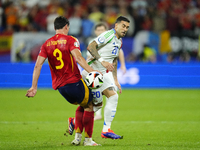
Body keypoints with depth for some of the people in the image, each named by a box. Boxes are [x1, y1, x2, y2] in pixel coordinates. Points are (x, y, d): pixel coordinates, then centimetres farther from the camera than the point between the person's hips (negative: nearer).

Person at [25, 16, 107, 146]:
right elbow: (78, 57, -22)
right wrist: (92, 71, -28)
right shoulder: (70, 40, -5)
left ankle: (77, 136, 17)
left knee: (82, 105, 25)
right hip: (74, 82, -6)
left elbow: (38, 65, 3)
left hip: (59, 86, 6)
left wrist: (34, 87, 3)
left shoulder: (47, 44, 9)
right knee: (89, 106, 10)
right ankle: (88, 139, 7)